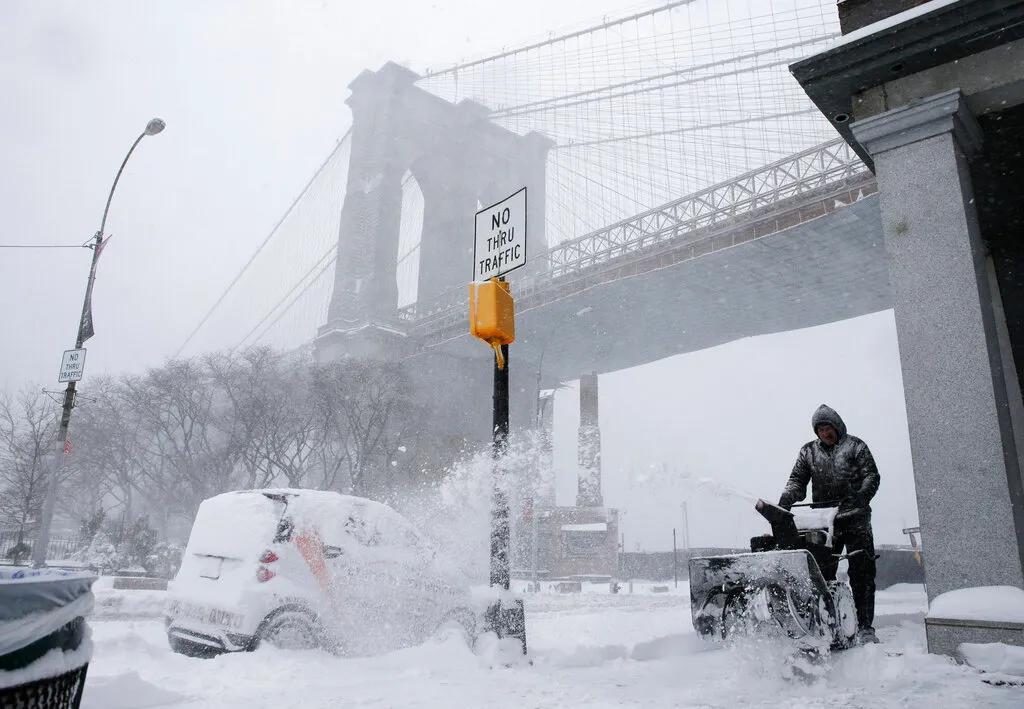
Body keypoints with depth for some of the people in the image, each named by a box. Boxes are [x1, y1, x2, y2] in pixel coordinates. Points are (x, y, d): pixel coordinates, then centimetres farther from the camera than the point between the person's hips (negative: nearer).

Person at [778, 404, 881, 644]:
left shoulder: (855, 446, 9)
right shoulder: (808, 451, 15)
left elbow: (872, 475, 2)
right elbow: (797, 479, 9)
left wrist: (862, 496, -18)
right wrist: (786, 499, -11)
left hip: (855, 518, -2)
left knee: (862, 574, -5)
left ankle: (865, 627, 1)